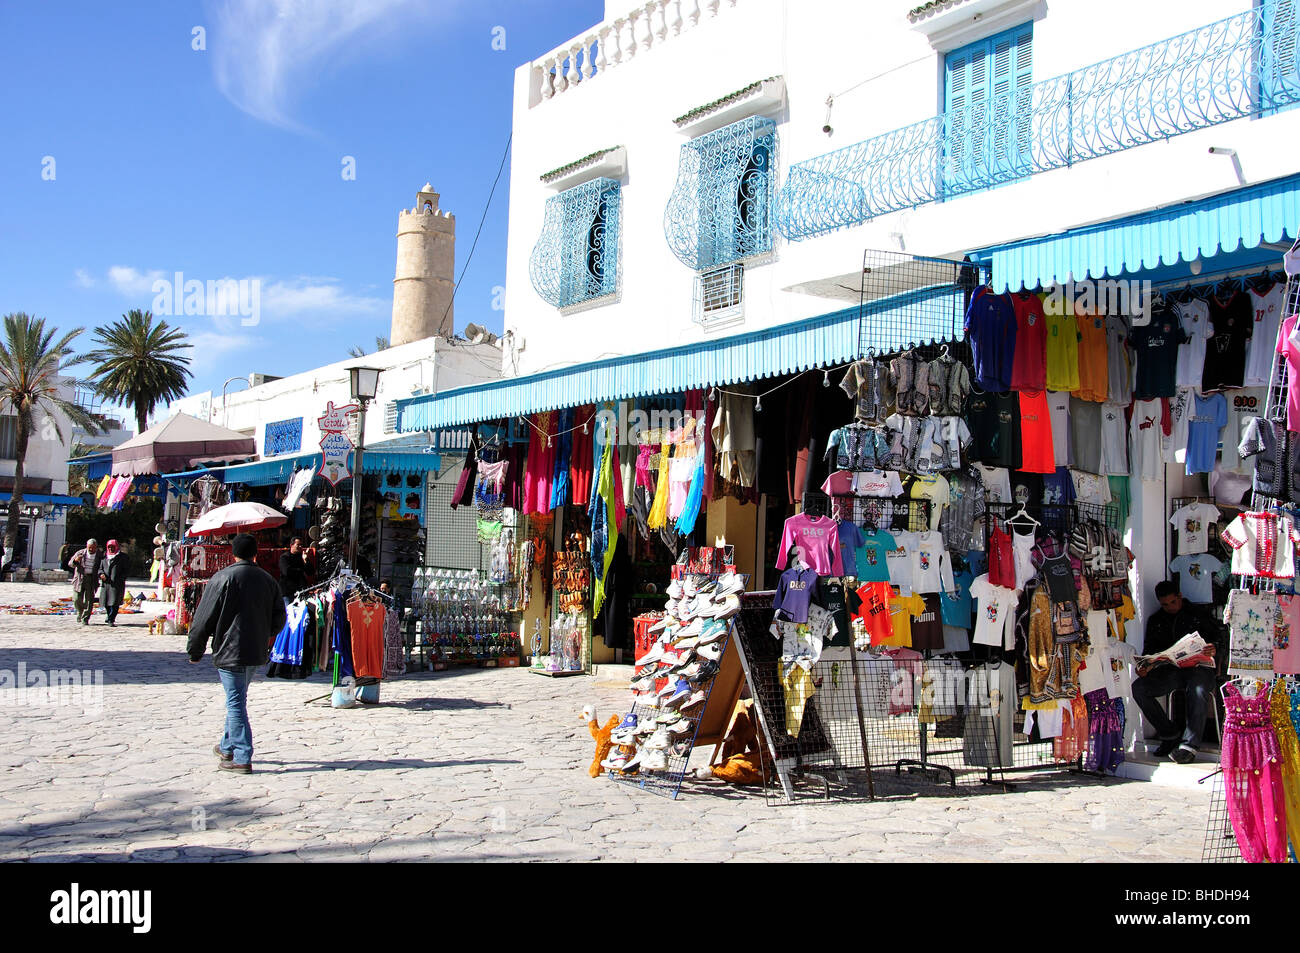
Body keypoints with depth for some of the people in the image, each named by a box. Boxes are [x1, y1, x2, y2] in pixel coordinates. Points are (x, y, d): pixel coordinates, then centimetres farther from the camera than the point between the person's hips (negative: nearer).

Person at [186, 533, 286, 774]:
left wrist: (195, 651, 2)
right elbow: (279, 617, 13)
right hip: (257, 653, 6)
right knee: (237, 699, 21)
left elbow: (204, 619, -9)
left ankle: (242, 758, -5)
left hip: (230, 652, -6)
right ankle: (228, 747, 34)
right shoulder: (267, 580, 6)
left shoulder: (222, 579, -11)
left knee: (236, 702, -3)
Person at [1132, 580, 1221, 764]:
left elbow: (1218, 637, 5)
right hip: (1169, 669, 4)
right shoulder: (1155, 621, 21)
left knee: (1198, 691, -38)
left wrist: (1214, 649, -20)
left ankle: (1189, 744, -32)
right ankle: (1170, 734, -11)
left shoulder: (1199, 615, 12)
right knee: (1139, 687, -22)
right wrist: (1144, 667, -7)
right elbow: (1149, 650, 15)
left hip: (1198, 666, -3)